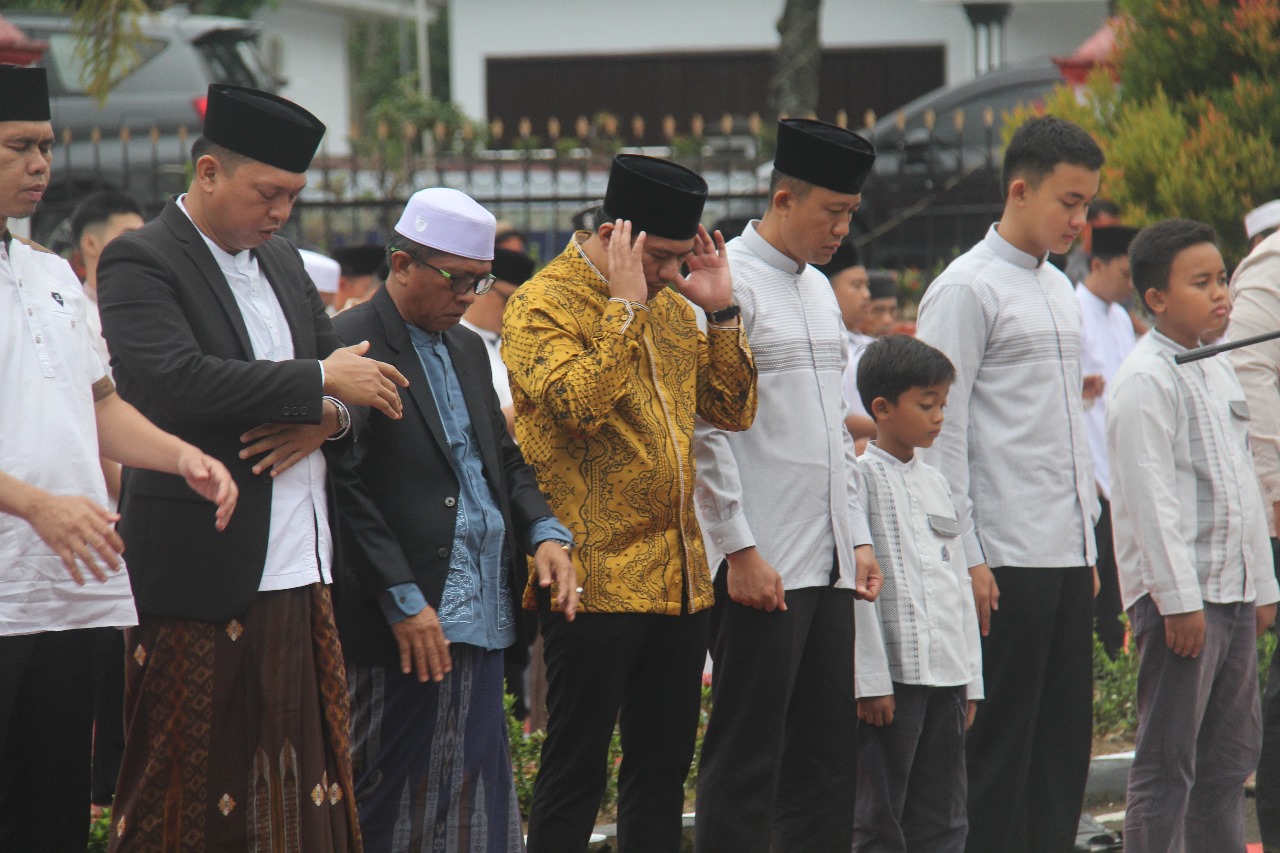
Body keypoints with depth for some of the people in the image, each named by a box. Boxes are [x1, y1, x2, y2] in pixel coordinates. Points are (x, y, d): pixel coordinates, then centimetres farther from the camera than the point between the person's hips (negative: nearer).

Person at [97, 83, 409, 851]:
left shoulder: (282, 261, 18)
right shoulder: (141, 263, -8)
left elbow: (356, 373, 21)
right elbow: (174, 382, -23)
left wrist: (324, 418, -4)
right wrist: (319, 383, -17)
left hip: (301, 571, 7)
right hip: (203, 574, -7)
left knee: (310, 778, 5)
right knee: (187, 786, -4)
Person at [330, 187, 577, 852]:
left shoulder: (467, 350, 19)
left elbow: (505, 458, 24)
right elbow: (345, 487, -14)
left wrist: (544, 531, 4)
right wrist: (403, 601, -17)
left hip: (481, 615, 8)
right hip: (404, 623, -8)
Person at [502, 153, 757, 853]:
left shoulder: (667, 305, 15)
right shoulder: (542, 306, -7)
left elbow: (734, 409, 14)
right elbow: (581, 403, -23)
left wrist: (720, 311, 3)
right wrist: (626, 305, -18)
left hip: (678, 578, 7)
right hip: (594, 579, -7)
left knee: (663, 767, 11)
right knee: (575, 769, -4)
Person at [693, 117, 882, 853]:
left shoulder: (819, 290, 18)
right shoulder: (727, 283, -9)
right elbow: (706, 427, -14)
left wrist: (858, 537, 15)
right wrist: (740, 549, -16)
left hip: (829, 563, 8)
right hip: (761, 564, -8)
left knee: (828, 758, 9)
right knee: (747, 761, -6)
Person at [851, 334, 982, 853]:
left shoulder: (935, 483, 18)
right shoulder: (862, 477, -6)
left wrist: (970, 679, 15)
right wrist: (870, 681, -15)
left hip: (945, 674, 7)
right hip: (892, 675, -7)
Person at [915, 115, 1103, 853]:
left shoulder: (1060, 290, 16)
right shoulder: (967, 289, -9)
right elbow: (942, 432, -12)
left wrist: (1089, 541, 18)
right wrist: (965, 558, -15)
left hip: (1067, 553, 8)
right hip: (1006, 557, -8)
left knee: (1066, 736, 8)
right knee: (1000, 742, -4)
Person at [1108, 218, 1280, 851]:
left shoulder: (1220, 373, 16)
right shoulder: (1145, 381, -12)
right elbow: (1149, 495, -17)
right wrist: (1179, 598, -20)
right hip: (1179, 597, -9)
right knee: (1166, 764, -7)